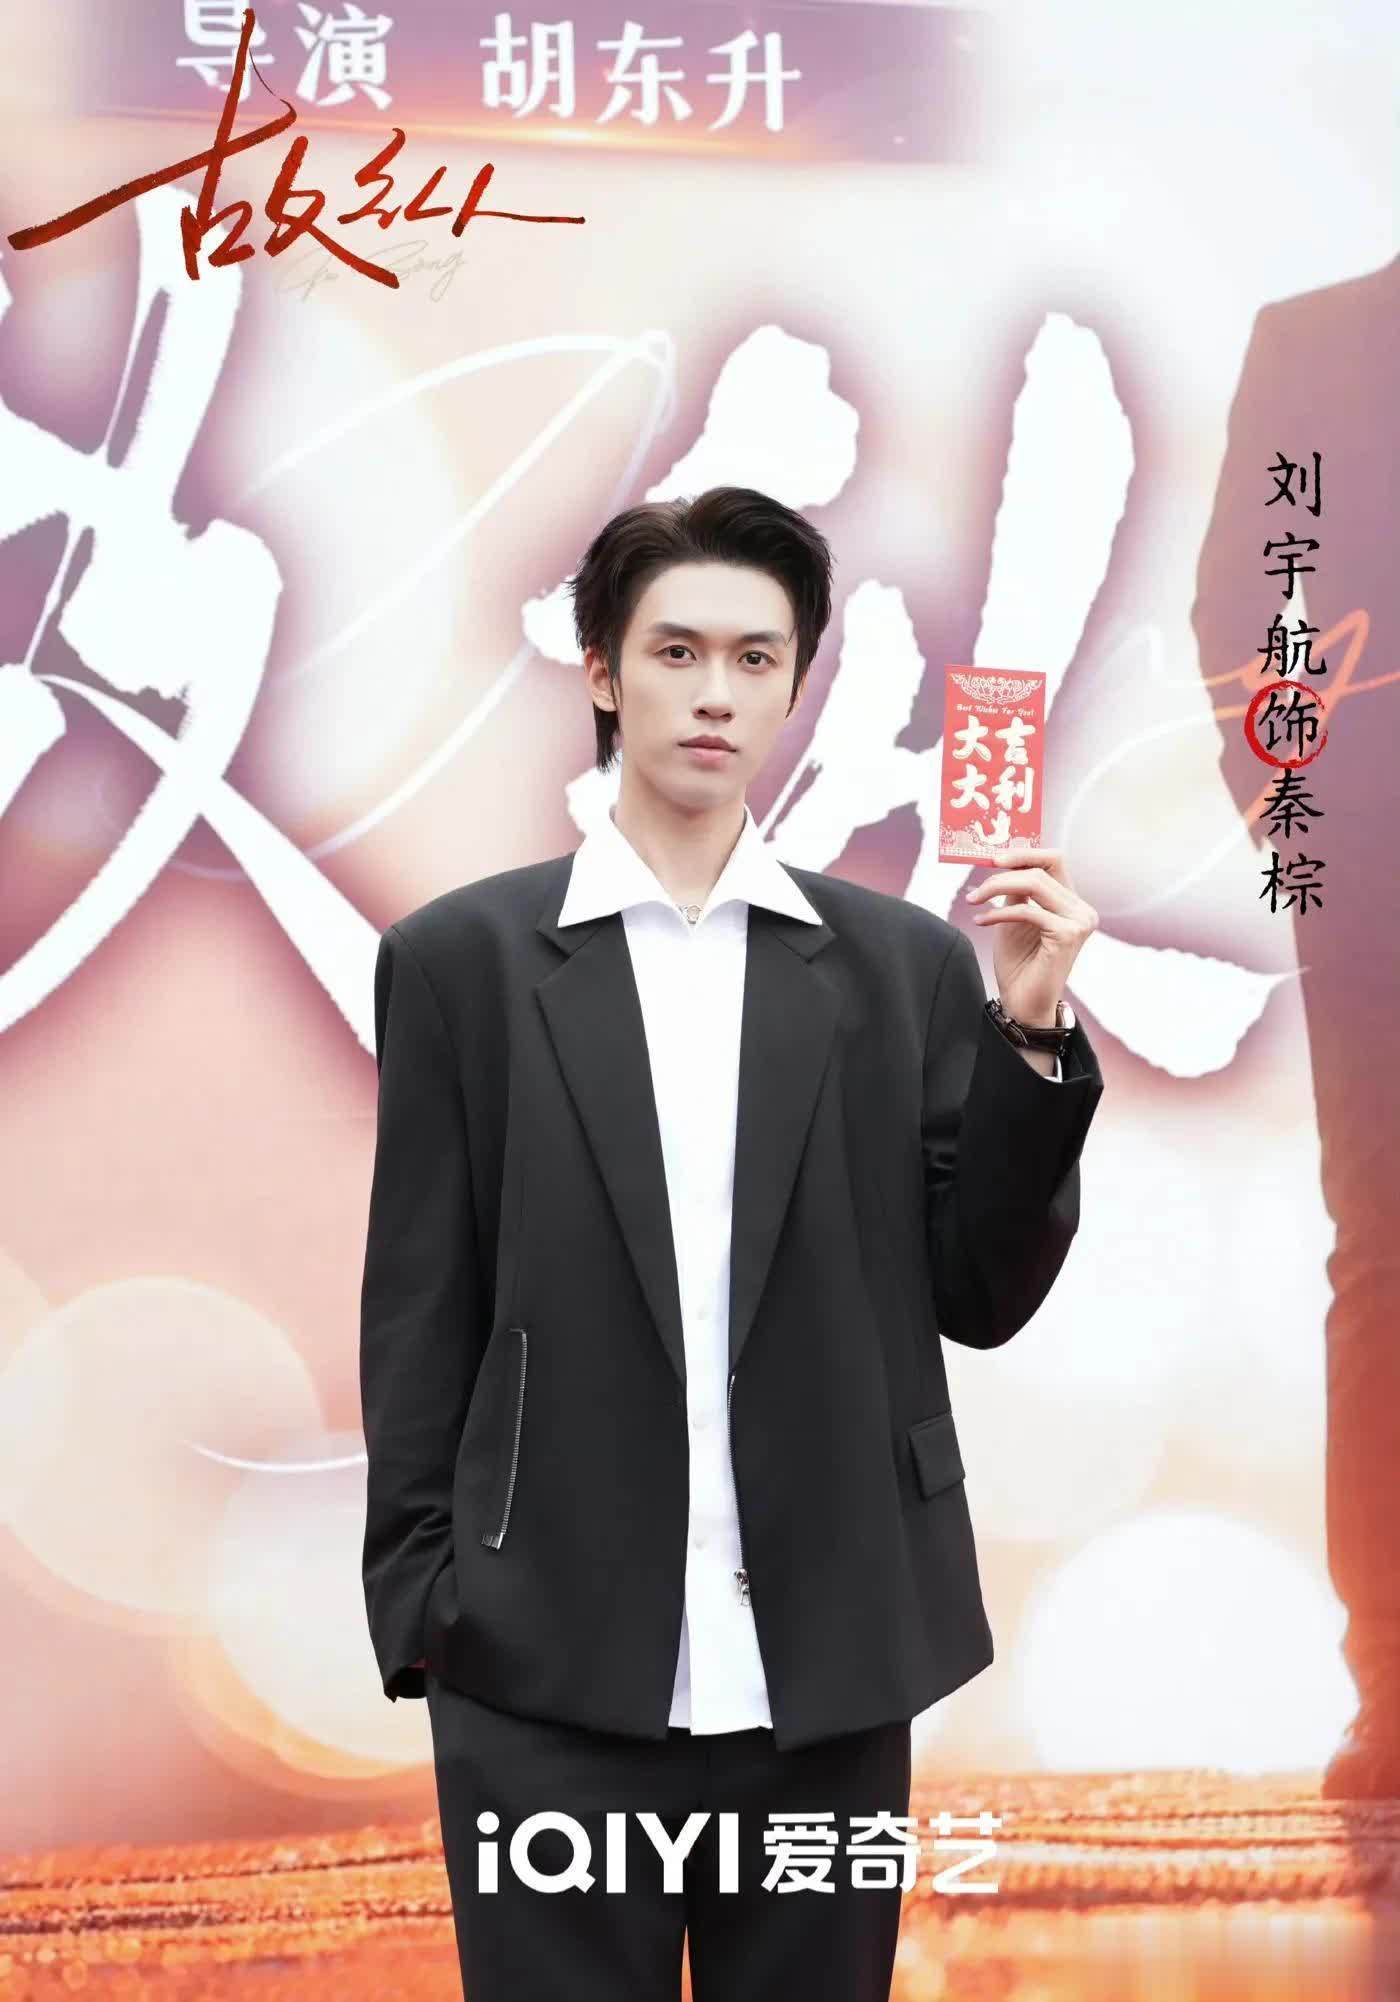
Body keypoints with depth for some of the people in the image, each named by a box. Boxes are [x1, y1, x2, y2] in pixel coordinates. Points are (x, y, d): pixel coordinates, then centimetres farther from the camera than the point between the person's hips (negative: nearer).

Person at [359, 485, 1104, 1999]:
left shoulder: (905, 964, 4)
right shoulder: (458, 957, 1)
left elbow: (980, 1299, 5)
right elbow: (419, 1308, 2)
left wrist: (1030, 1033, -7)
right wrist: (420, 1608, -1)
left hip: (832, 1675, 2)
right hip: (552, 1675, -1)